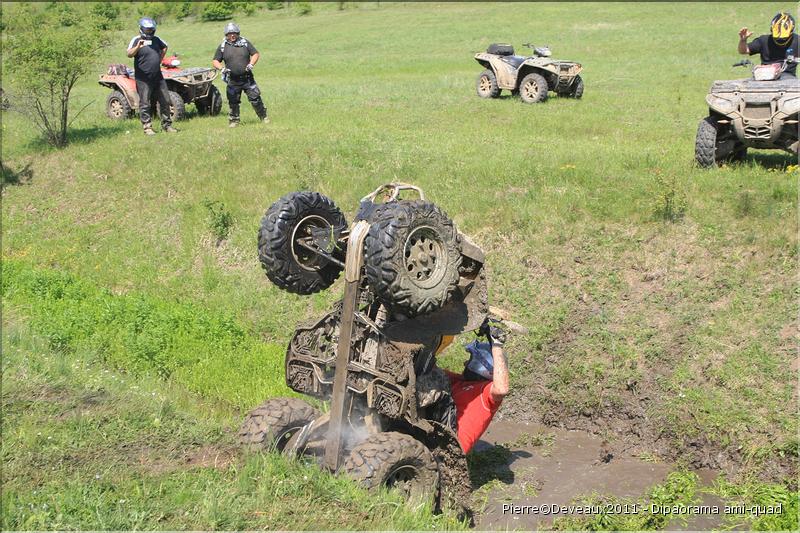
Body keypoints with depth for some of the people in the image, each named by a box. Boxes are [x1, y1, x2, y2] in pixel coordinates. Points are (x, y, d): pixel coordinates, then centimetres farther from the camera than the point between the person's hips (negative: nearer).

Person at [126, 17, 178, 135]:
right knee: (145, 104, -2)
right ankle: (147, 127, 3)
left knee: (165, 101, 9)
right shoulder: (136, 40, -8)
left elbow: (164, 47, 29)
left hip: (158, 77, 6)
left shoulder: (156, 39, 9)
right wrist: (137, 47, -40)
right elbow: (129, 54, -23)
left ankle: (166, 125, 20)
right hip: (143, 79, -6)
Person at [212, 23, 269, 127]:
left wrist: (251, 64, -12)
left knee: (255, 98, -2)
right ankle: (233, 120, 19)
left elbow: (255, 54, 6)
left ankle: (263, 117, 10)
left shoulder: (245, 43, 4)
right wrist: (222, 68, -14)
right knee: (233, 102, 6)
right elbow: (215, 61, 6)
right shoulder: (222, 47, 4)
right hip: (233, 80, 1)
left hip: (247, 78, 0)